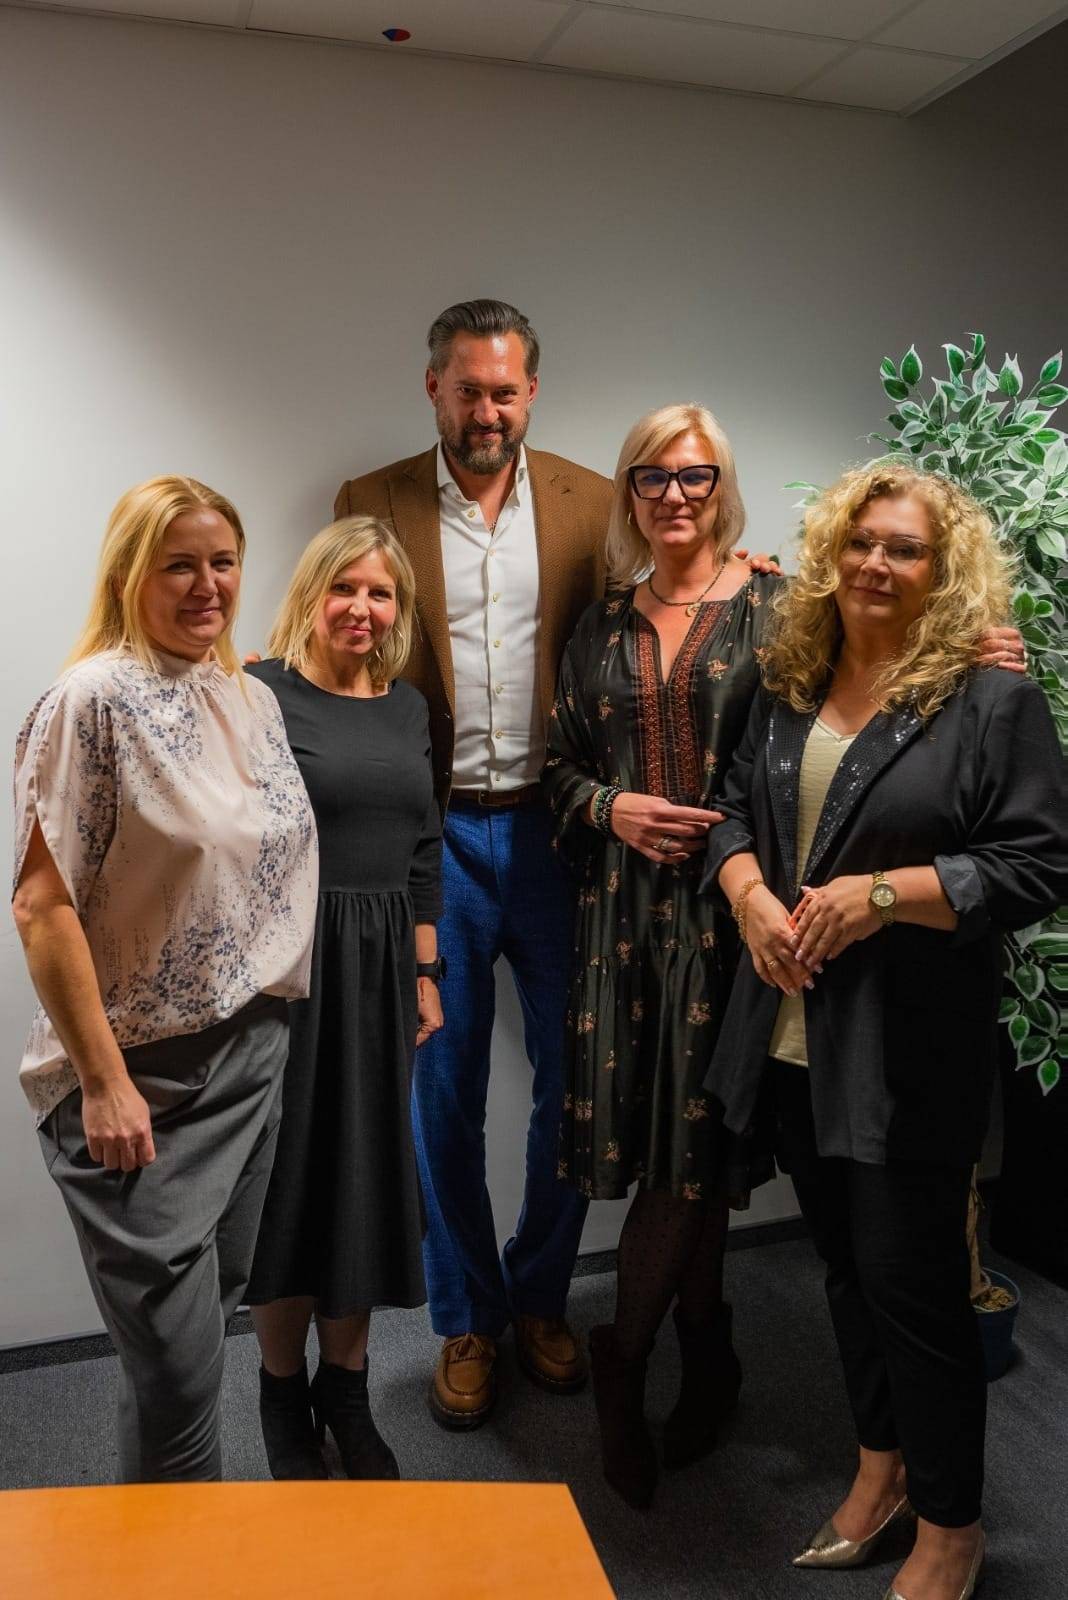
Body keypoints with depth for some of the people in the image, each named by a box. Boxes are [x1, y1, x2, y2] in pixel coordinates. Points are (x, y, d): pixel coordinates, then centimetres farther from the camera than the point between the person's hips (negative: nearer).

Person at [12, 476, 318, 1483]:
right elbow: (42, 905, -16)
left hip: (253, 1059, 7)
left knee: (213, 1316, 21)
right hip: (142, 1080, -7)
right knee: (177, 1373, 1)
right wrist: (104, 1084, -17)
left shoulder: (254, 700, 8)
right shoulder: (94, 699, -14)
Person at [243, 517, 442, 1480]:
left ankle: (347, 1388, 31)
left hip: (382, 967, 5)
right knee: (293, 1169, 7)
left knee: (370, 1171, 11)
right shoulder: (264, 693, -6)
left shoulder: (407, 705, 11)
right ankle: (284, 1393, 29)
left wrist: (426, 976, 11)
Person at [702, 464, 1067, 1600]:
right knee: (845, 1263, 20)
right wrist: (751, 898, -7)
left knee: (911, 1282, 6)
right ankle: (881, 1465, 43)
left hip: (909, 1056, -5)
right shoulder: (790, 688, 9)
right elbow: (736, 810, 12)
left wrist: (885, 892, -20)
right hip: (794, 1037, 6)